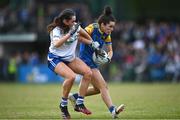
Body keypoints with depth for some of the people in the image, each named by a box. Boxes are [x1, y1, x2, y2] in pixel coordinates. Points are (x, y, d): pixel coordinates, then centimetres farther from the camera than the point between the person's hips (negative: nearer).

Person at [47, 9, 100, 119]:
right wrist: (70, 34, -43)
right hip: (55, 59, -7)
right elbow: (56, 44, -41)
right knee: (71, 76, -32)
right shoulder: (56, 30, -21)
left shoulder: (75, 26, -5)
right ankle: (63, 105, -12)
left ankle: (79, 104, -5)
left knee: (88, 73, -11)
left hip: (70, 58, 7)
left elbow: (83, 34, 19)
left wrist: (92, 43, 24)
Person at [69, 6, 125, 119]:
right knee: (103, 86, -16)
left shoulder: (106, 35, 5)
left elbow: (110, 50, 10)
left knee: (98, 89, 13)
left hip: (94, 61, 9)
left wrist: (108, 57, -12)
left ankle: (74, 96, 26)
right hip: (86, 60, -9)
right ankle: (113, 110, -23)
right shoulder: (92, 28, -16)